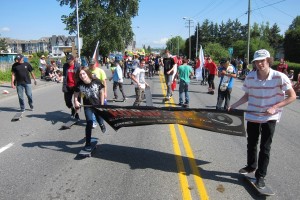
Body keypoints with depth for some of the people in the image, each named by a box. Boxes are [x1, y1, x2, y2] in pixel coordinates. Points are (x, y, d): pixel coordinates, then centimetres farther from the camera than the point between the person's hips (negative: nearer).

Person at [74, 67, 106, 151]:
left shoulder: (96, 81, -17)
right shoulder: (79, 84, -15)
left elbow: (102, 93, -6)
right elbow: (76, 95, -4)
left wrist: (102, 105, -6)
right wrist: (76, 101, -26)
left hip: (98, 105, 1)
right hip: (88, 107, 0)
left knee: (100, 121, 19)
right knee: (89, 123, -9)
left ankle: (101, 124, 60)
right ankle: (87, 143, 4)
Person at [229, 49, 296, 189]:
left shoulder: (280, 77, -15)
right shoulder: (250, 77, -6)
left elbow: (292, 96, -10)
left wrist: (275, 108, -20)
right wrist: (233, 106, -2)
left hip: (270, 118, -3)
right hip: (252, 116, 3)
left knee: (265, 148, 4)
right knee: (251, 144, 18)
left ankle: (260, 176, 19)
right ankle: (251, 166, 42)